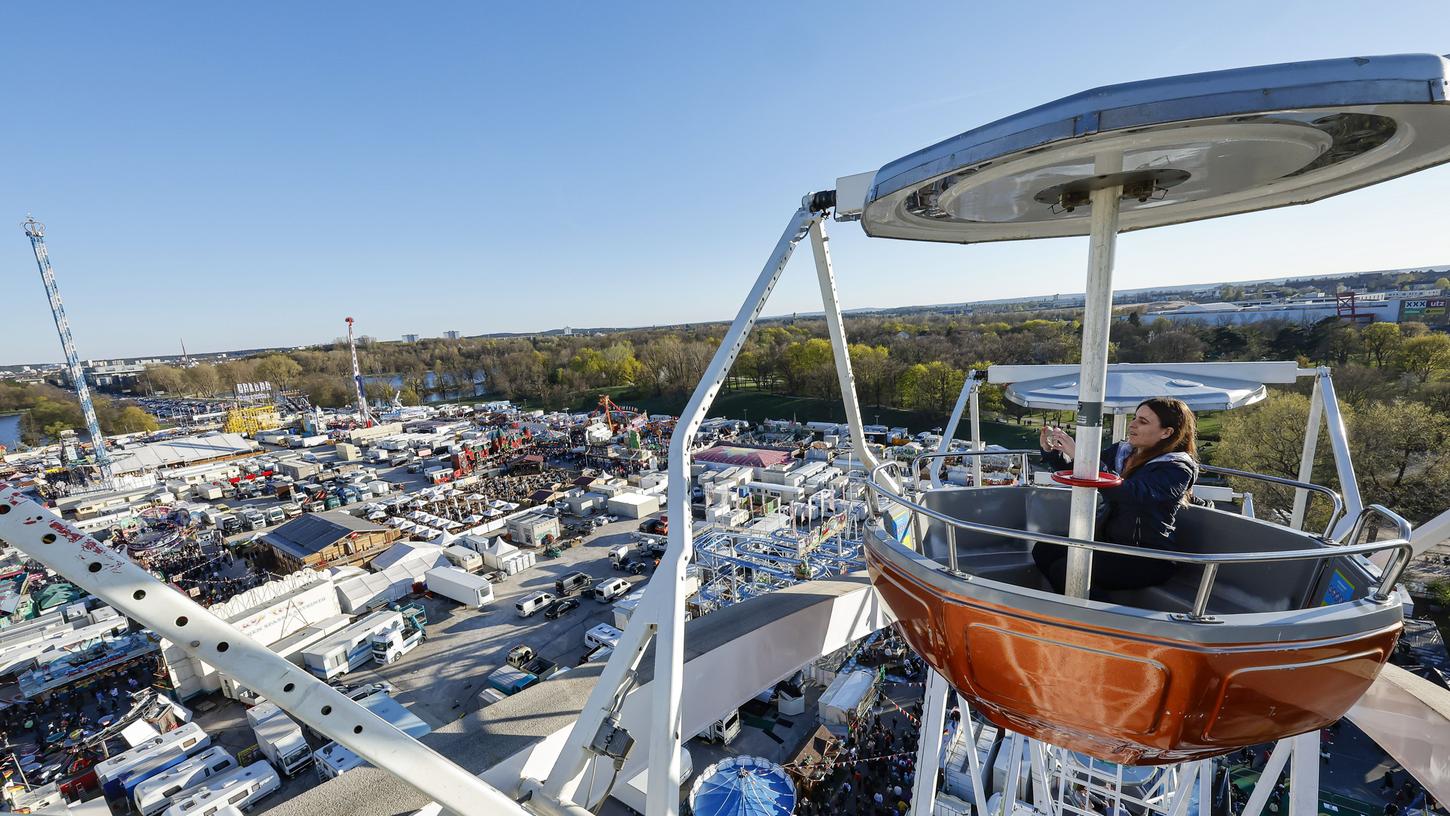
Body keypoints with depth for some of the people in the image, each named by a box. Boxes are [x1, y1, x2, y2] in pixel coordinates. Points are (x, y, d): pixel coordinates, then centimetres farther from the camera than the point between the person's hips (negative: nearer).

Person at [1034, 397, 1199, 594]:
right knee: (1043, 550, -9)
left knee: (1066, 570, -23)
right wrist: (1051, 451, -6)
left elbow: (1128, 494, -30)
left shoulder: (1177, 468, -12)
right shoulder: (1120, 451, 8)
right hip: (1106, 539, 7)